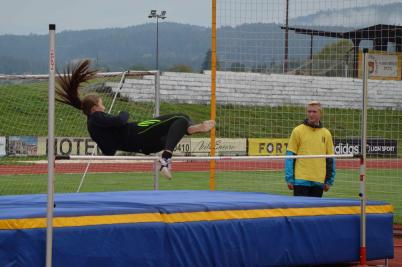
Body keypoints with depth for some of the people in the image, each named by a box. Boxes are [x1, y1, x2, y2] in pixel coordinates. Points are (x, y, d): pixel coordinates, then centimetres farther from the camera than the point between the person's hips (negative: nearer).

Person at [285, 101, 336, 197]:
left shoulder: (326, 134, 9)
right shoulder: (298, 131, 0)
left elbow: (330, 159, 12)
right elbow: (290, 156, -1)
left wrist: (329, 181, 7)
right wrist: (289, 179, -7)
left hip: (318, 182, 3)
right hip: (301, 181, -3)